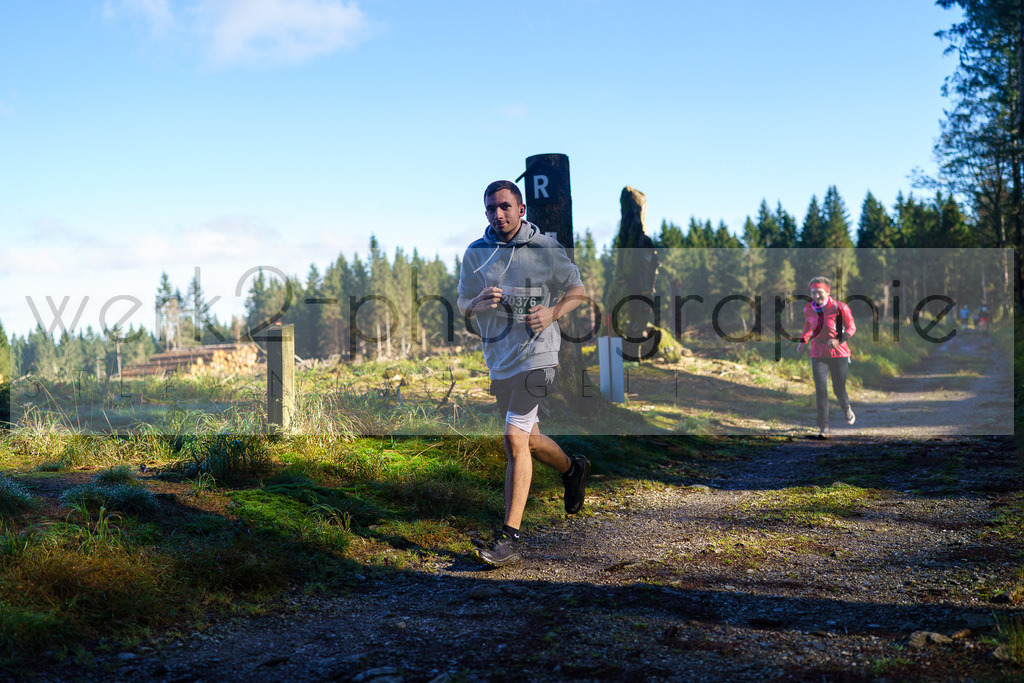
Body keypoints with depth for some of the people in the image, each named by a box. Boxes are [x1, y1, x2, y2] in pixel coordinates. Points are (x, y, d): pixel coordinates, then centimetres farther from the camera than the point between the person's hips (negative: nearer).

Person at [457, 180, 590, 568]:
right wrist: (478, 302, -14)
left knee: (515, 439, -15)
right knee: (526, 438, 18)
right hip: (497, 359, 5)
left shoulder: (546, 249, -4)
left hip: (535, 354, -5)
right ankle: (572, 470, 48)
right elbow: (462, 306, 9)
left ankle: (510, 537, -13)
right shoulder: (475, 254, 5)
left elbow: (579, 290, 5)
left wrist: (553, 313, -14)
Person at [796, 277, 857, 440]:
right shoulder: (808, 308, -1)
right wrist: (803, 341, 9)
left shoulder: (839, 307, -12)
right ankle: (823, 428, -6)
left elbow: (851, 328, -6)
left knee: (839, 389, 7)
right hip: (818, 354, 2)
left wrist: (839, 341, -22)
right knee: (820, 390, -10)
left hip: (838, 353, -2)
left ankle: (846, 407, 44)